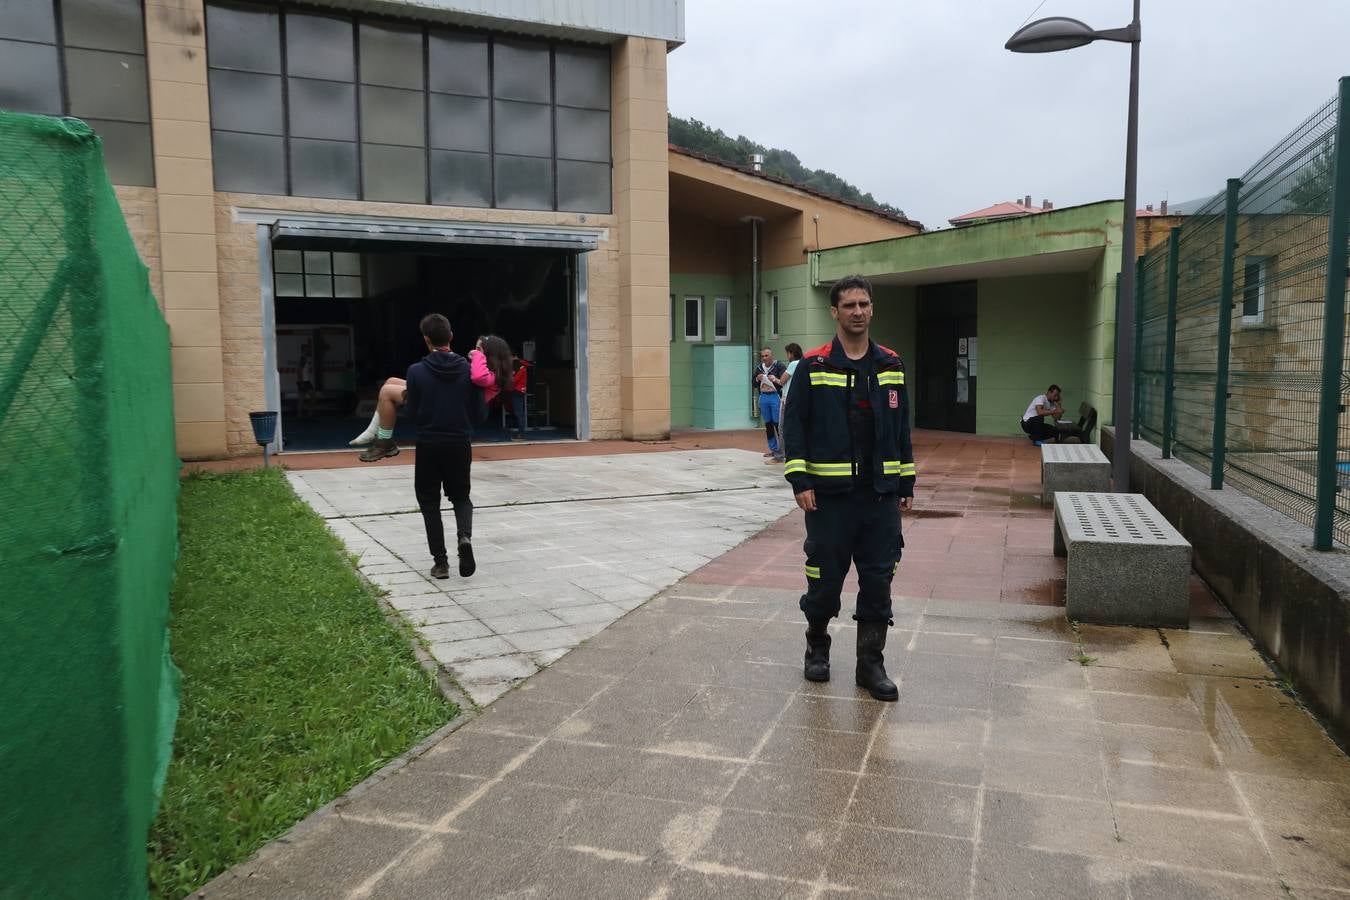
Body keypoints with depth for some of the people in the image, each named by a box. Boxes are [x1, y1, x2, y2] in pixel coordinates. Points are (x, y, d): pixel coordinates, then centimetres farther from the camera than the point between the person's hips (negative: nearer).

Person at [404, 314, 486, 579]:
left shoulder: (416, 371, -10)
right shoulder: (468, 369, -5)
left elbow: (413, 413, -3)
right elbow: (480, 414, -2)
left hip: (429, 446, -1)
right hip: (460, 445, 2)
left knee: (429, 503, 13)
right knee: (461, 496, 19)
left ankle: (440, 562, 9)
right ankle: (465, 537, -10)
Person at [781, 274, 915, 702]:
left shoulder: (891, 366, 9)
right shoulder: (814, 366, -3)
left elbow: (902, 427, 14)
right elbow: (794, 424, -4)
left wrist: (907, 483, 11)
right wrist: (800, 481, -11)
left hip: (881, 494, 3)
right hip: (829, 493, -3)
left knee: (878, 580, 6)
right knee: (825, 577, 6)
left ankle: (871, 663, 17)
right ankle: (817, 647, 29)